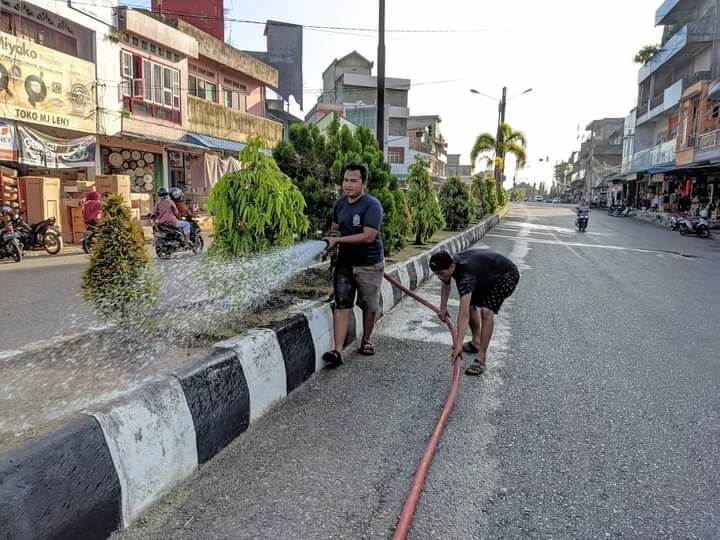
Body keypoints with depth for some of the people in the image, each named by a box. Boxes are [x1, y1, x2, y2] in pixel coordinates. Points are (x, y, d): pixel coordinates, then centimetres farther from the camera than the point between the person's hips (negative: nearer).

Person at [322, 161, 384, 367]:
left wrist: (337, 240, -20)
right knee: (341, 304, -4)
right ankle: (338, 351, -5)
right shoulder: (339, 204, 5)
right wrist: (331, 242, -3)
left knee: (369, 306, 11)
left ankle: (367, 340, 34)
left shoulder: (372, 205, -16)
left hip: (369, 265, -4)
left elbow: (368, 236, -25)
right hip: (344, 263, 5)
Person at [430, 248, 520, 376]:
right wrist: (443, 308, 8)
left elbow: (464, 314, -47)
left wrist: (458, 344, -50)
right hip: (488, 275, 9)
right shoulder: (449, 263, -16)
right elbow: (446, 284, 11)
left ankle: (481, 359, -19)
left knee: (486, 311, -26)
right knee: (470, 304, 11)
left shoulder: (465, 274, -40)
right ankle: (476, 342, 30)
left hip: (507, 276, -9)